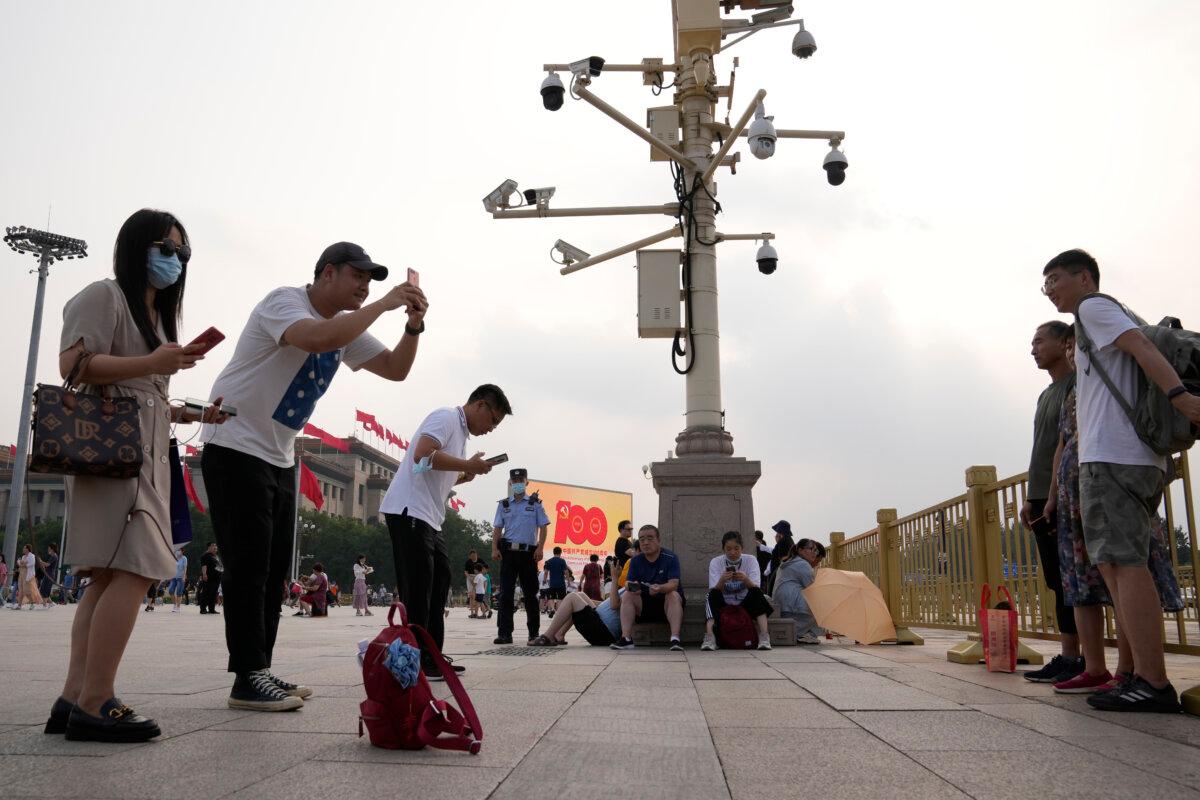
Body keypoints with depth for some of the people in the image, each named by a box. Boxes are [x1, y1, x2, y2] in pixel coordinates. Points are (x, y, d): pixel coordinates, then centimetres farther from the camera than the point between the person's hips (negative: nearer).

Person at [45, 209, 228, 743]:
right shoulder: (104, 296, -1)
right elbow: (73, 365, -15)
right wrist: (153, 364, -18)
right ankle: (95, 703, -20)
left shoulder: (155, 314, 27)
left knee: (111, 575, 4)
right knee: (134, 569, -19)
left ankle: (74, 698, 4)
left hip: (145, 456, 10)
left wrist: (189, 414, 15)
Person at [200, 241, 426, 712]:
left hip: (279, 457, 9)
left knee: (274, 571, 8)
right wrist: (383, 305, -30)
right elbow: (316, 339, -38)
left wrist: (414, 325, -9)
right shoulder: (284, 302, -15)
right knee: (249, 567, -8)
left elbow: (396, 369, 8)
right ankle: (249, 680, -3)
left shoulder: (346, 325, 10)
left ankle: (260, 673, 15)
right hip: (236, 447, -9)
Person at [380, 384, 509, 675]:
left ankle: (430, 658, 15)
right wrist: (469, 465, -15)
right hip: (409, 510, -10)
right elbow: (423, 455, -25)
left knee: (439, 579, 10)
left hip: (429, 517, 10)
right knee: (418, 587, -8)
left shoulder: (461, 431, 22)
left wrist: (467, 474, 8)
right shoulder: (446, 417, -8)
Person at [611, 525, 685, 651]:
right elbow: (628, 582, -5)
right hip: (644, 605, 3)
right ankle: (626, 638, -27)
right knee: (628, 596, -19)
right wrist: (631, 587, -31)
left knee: (673, 595, -32)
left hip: (666, 603, -3)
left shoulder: (670, 558, -11)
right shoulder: (636, 560, 3)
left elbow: (673, 584, -22)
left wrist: (660, 588, -45)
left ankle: (675, 638, -41)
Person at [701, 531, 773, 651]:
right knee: (713, 595, -29)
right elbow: (714, 591, -16)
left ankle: (764, 635, -34)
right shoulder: (715, 562, -7)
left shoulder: (751, 560, -6)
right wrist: (722, 581, -38)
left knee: (756, 592, -28)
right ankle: (709, 637, -40)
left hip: (745, 603, 0)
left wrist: (746, 580, -38)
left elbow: (755, 589, -16)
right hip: (724, 604, 0)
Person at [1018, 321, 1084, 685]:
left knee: (1067, 581, -8)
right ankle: (1069, 656, 8)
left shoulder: (1078, 383, -4)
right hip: (1043, 500, 8)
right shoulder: (1045, 395, 23)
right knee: (1057, 582, 6)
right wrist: (1030, 498, 18)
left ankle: (1073, 658, -5)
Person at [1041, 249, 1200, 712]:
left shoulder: (1094, 307, 3)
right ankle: (1144, 678, 7)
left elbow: (1142, 347, -14)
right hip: (1139, 459, 10)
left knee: (1123, 564, -14)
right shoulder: (1093, 330, 29)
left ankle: (1153, 683, -17)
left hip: (1111, 455, -10)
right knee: (1115, 565, 8)